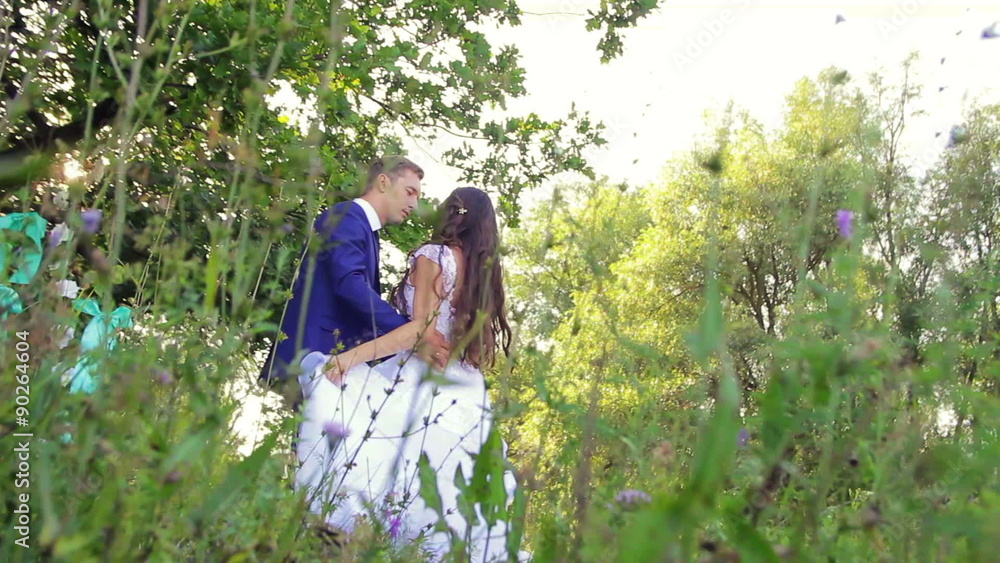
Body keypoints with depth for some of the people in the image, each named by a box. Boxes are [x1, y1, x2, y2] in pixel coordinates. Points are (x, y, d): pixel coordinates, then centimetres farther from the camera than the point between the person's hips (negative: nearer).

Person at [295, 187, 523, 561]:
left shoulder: (434, 256, -2)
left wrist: (352, 356, -18)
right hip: (466, 397, 7)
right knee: (452, 505, 7)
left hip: (421, 383, -7)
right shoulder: (487, 271, 17)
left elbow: (422, 329, -14)